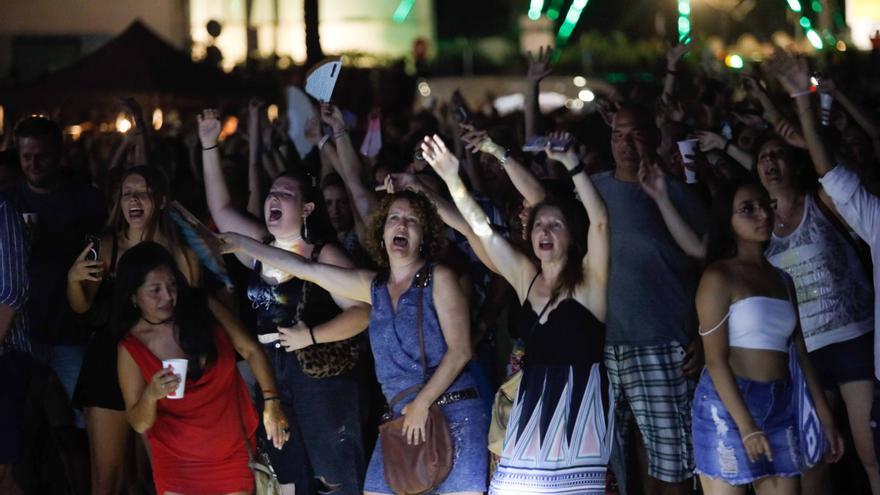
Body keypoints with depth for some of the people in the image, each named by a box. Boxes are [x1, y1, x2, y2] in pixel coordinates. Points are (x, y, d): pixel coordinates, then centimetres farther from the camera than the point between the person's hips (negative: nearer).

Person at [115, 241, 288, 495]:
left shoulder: (202, 308, -10)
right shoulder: (131, 348, -11)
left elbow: (250, 350, -1)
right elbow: (139, 424, -7)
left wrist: (270, 402, -13)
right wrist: (151, 395, -28)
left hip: (234, 452, 1)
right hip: (177, 463, -1)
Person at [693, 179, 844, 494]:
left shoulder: (782, 279, 17)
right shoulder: (719, 277, -5)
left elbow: (800, 352, 18)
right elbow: (716, 360, -11)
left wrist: (826, 418, 13)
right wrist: (746, 427, -19)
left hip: (780, 406, 6)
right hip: (728, 404, -6)